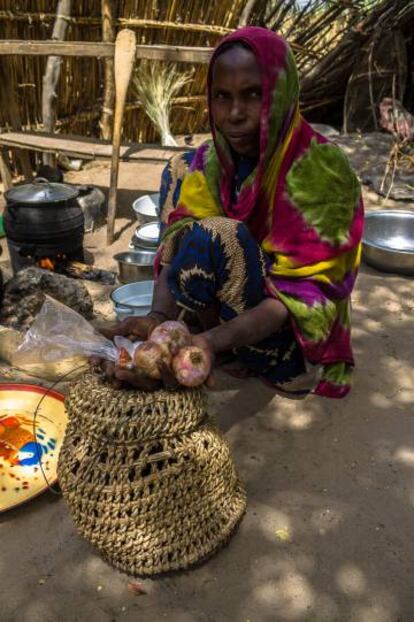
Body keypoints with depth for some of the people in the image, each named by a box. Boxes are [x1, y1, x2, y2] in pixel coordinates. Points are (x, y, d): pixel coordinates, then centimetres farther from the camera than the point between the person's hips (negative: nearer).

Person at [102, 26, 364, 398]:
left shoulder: (322, 170, -23)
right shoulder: (210, 160, -6)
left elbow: (305, 292, -27)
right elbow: (177, 248, -16)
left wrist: (213, 341, -41)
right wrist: (158, 318, -36)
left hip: (288, 338, -5)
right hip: (227, 308, 6)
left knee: (215, 236, -32)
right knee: (178, 170, 2)